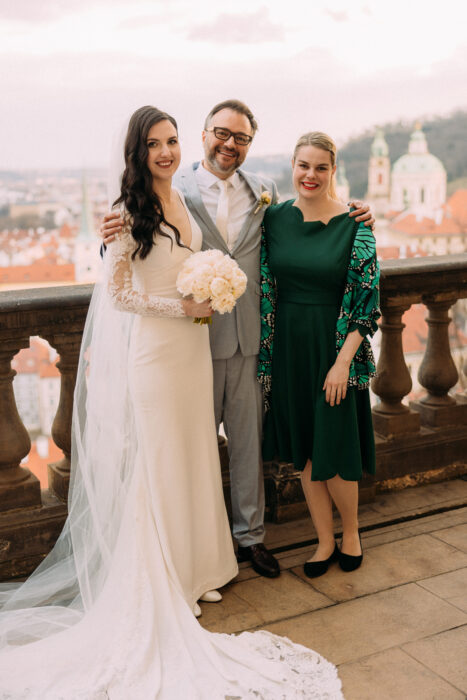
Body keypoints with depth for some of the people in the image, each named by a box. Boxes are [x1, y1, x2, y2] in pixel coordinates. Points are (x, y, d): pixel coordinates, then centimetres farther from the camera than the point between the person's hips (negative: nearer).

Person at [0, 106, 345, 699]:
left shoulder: (180, 200, 9)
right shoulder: (129, 210, -14)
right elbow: (116, 293, -15)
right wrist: (184, 308, -14)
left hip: (191, 347, 8)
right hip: (149, 350, -7)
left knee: (191, 456, 15)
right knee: (153, 465, 3)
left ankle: (192, 563, 32)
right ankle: (157, 582, 20)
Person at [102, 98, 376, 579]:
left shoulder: (264, 190, 6)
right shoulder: (175, 192, -6)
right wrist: (114, 239, -29)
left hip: (250, 339, 3)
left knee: (249, 441, 14)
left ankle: (250, 535, 31)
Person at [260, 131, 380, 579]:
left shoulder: (353, 224, -9)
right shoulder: (275, 218, 2)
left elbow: (367, 297, -9)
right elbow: (266, 286, 7)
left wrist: (343, 361, -14)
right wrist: (267, 351, 4)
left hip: (335, 346, -4)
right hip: (288, 345, 4)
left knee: (335, 449, 3)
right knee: (302, 449, 11)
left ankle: (351, 533, 29)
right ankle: (325, 540, 28)